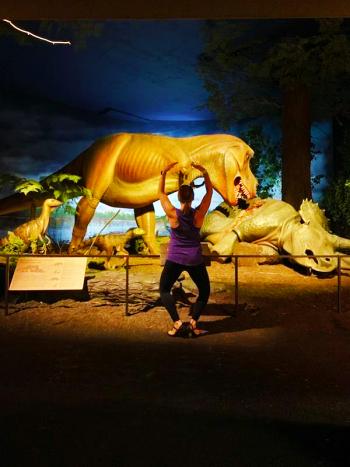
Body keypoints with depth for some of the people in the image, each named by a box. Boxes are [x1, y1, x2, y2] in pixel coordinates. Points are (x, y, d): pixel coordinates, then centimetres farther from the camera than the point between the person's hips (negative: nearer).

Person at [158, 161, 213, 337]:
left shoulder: (172, 214, -12)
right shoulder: (199, 214, -10)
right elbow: (209, 191, 1)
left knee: (164, 290, 16)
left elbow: (161, 193, 1)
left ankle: (177, 322, -5)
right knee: (205, 291, 20)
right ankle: (193, 321, 0)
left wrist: (164, 172, -2)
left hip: (174, 259, -1)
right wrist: (204, 173, -8)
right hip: (195, 260, 1)